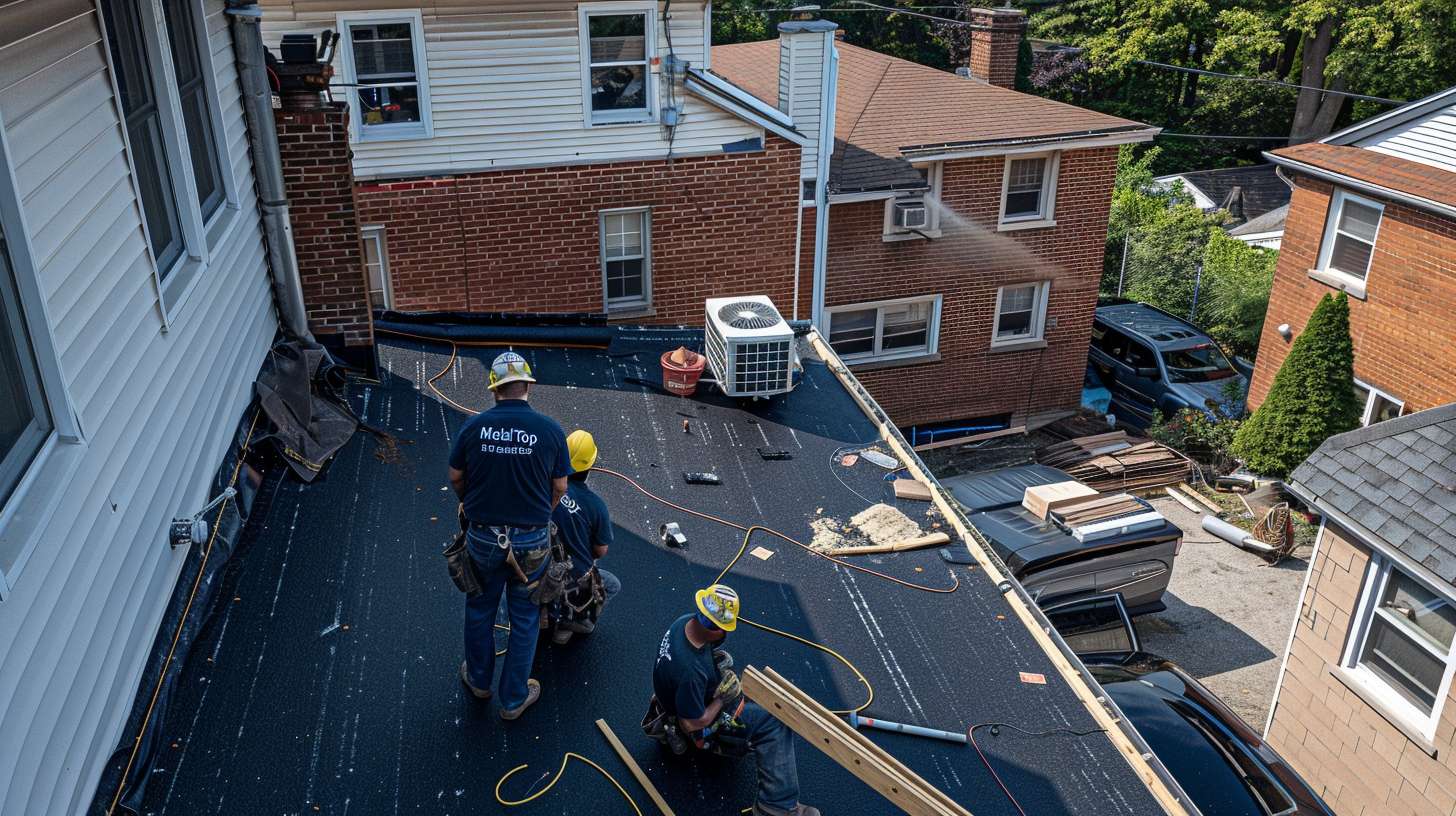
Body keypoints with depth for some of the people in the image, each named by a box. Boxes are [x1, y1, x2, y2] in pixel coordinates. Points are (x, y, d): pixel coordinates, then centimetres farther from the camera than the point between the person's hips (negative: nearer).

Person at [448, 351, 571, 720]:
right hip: (531, 540, -1)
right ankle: (514, 699, 27)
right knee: (525, 618, 15)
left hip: (483, 537, 1)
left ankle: (479, 679, 44)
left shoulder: (474, 426, -10)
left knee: (480, 609, 23)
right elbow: (560, 487, -3)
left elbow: (456, 478, 2)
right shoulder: (550, 429, -11)